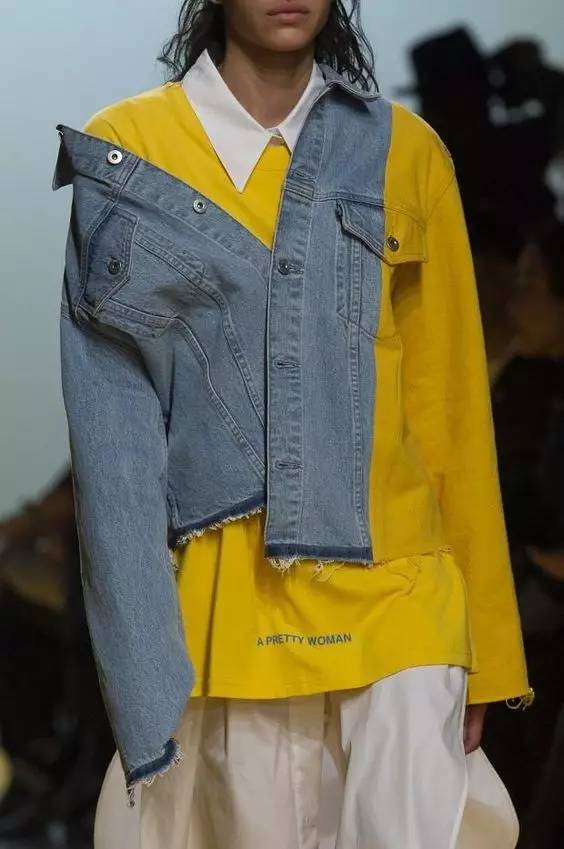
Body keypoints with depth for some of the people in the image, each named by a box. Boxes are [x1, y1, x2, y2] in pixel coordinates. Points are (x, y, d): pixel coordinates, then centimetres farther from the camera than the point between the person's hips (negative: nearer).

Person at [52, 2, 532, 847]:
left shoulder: (406, 154, 5)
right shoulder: (127, 153, 0)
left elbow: (452, 410, 8)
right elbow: (112, 431, -3)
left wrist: (481, 640, 8)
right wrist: (145, 682, -10)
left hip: (396, 587, 1)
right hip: (233, 598, -1)